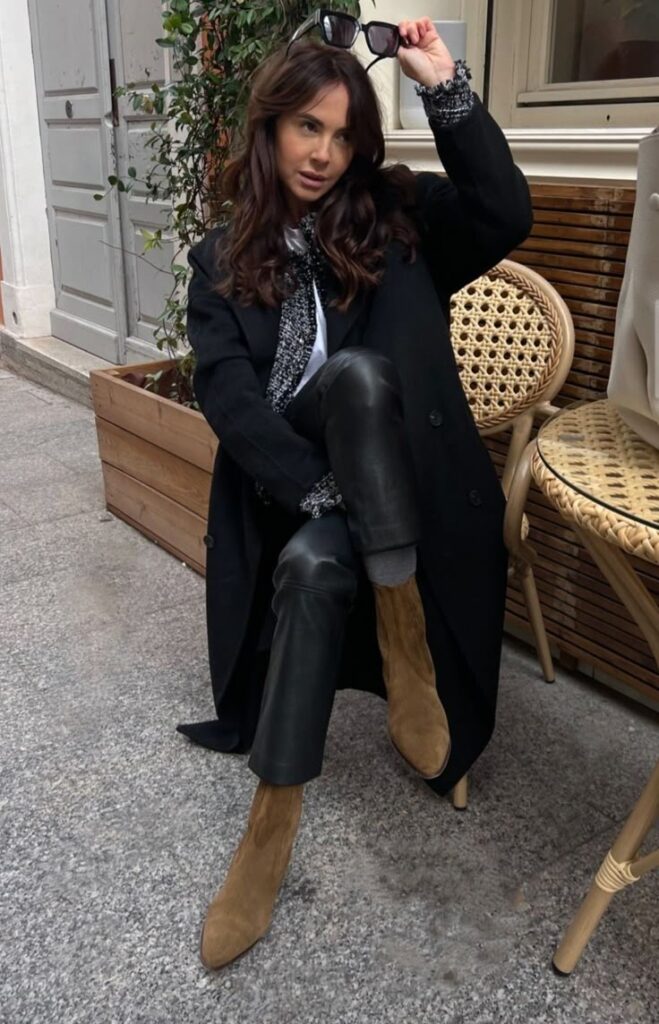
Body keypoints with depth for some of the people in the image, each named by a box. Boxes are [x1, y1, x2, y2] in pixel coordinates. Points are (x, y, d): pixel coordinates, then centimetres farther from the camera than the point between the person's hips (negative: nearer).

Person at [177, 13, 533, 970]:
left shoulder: (396, 215, 6)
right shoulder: (222, 259, 7)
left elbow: (506, 217, -12)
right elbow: (226, 390, -7)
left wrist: (446, 87, -15)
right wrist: (315, 488, -20)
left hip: (391, 483, 0)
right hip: (286, 481, 0)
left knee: (355, 370, -32)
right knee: (314, 562, -34)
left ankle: (402, 625, -26)